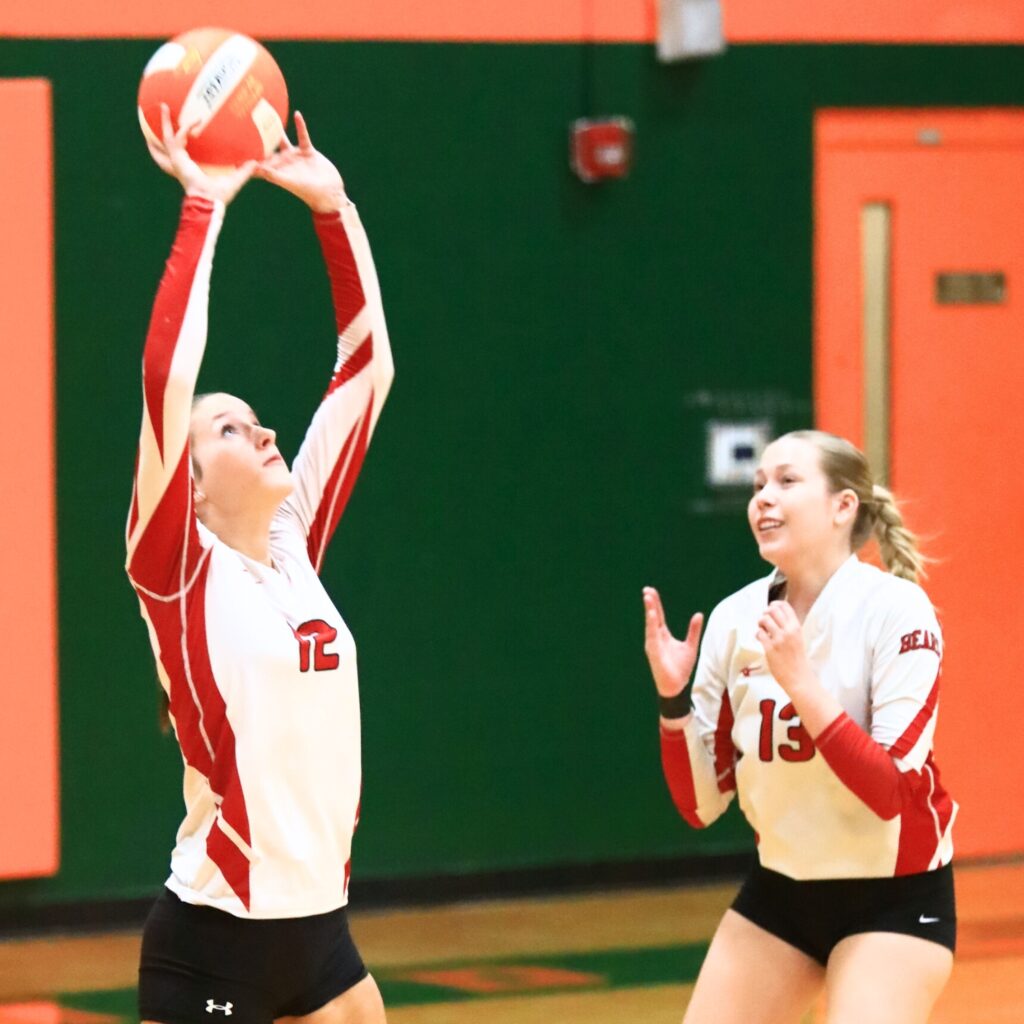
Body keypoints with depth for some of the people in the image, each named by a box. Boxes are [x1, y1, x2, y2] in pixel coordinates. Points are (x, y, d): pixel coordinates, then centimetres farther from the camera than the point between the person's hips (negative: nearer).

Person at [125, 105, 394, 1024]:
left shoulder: (294, 545, 9)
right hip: (212, 938, -7)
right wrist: (203, 210, -16)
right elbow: (167, 378, -20)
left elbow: (367, 364, 12)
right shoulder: (179, 570, -7)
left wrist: (332, 206, 6)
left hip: (317, 922, 7)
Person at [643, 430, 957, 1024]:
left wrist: (802, 683, -30)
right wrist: (672, 698, -14)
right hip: (780, 891, 5)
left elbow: (893, 791, -24)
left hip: (893, 900, -5)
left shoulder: (896, 610, -16)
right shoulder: (735, 619, -3)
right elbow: (702, 804, 0)